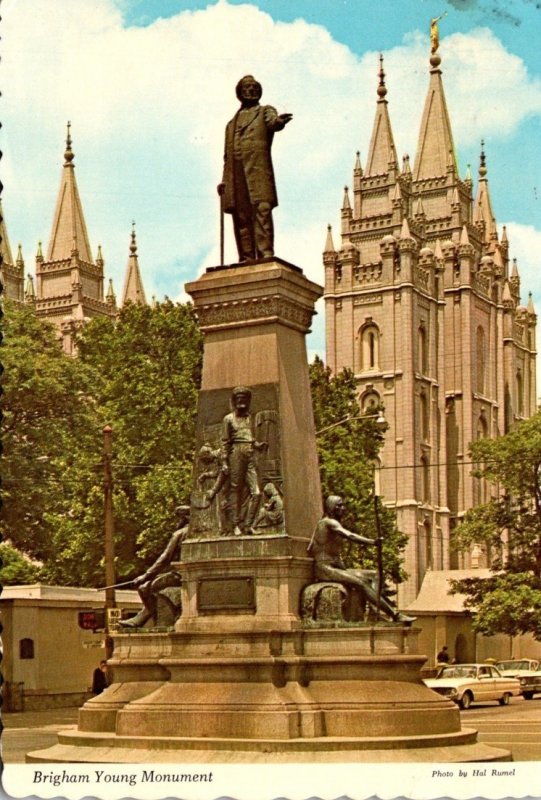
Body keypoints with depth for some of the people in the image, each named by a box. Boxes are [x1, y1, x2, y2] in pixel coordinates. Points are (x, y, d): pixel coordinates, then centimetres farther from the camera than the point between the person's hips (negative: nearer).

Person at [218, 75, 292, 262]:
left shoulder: (265, 111, 16)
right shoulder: (231, 123, 29)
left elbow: (273, 122, -9)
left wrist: (279, 121, -35)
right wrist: (224, 180, 12)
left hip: (258, 170, -5)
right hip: (236, 175, 5)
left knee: (262, 210, -17)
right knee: (241, 217, -2)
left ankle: (265, 253, -24)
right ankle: (246, 259, -3)